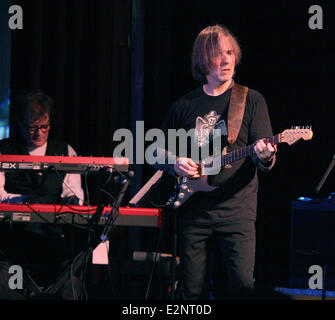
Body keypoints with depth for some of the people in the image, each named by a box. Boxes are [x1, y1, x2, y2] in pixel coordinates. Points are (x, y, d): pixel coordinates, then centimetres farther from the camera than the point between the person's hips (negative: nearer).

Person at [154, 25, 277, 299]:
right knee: (192, 291, 2)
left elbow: (264, 161, -2)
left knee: (243, 283, -16)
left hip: (236, 209, -2)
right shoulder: (185, 105, 11)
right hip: (193, 210, 2)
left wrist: (265, 156, -26)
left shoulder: (251, 100, 4)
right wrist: (175, 163, -2)